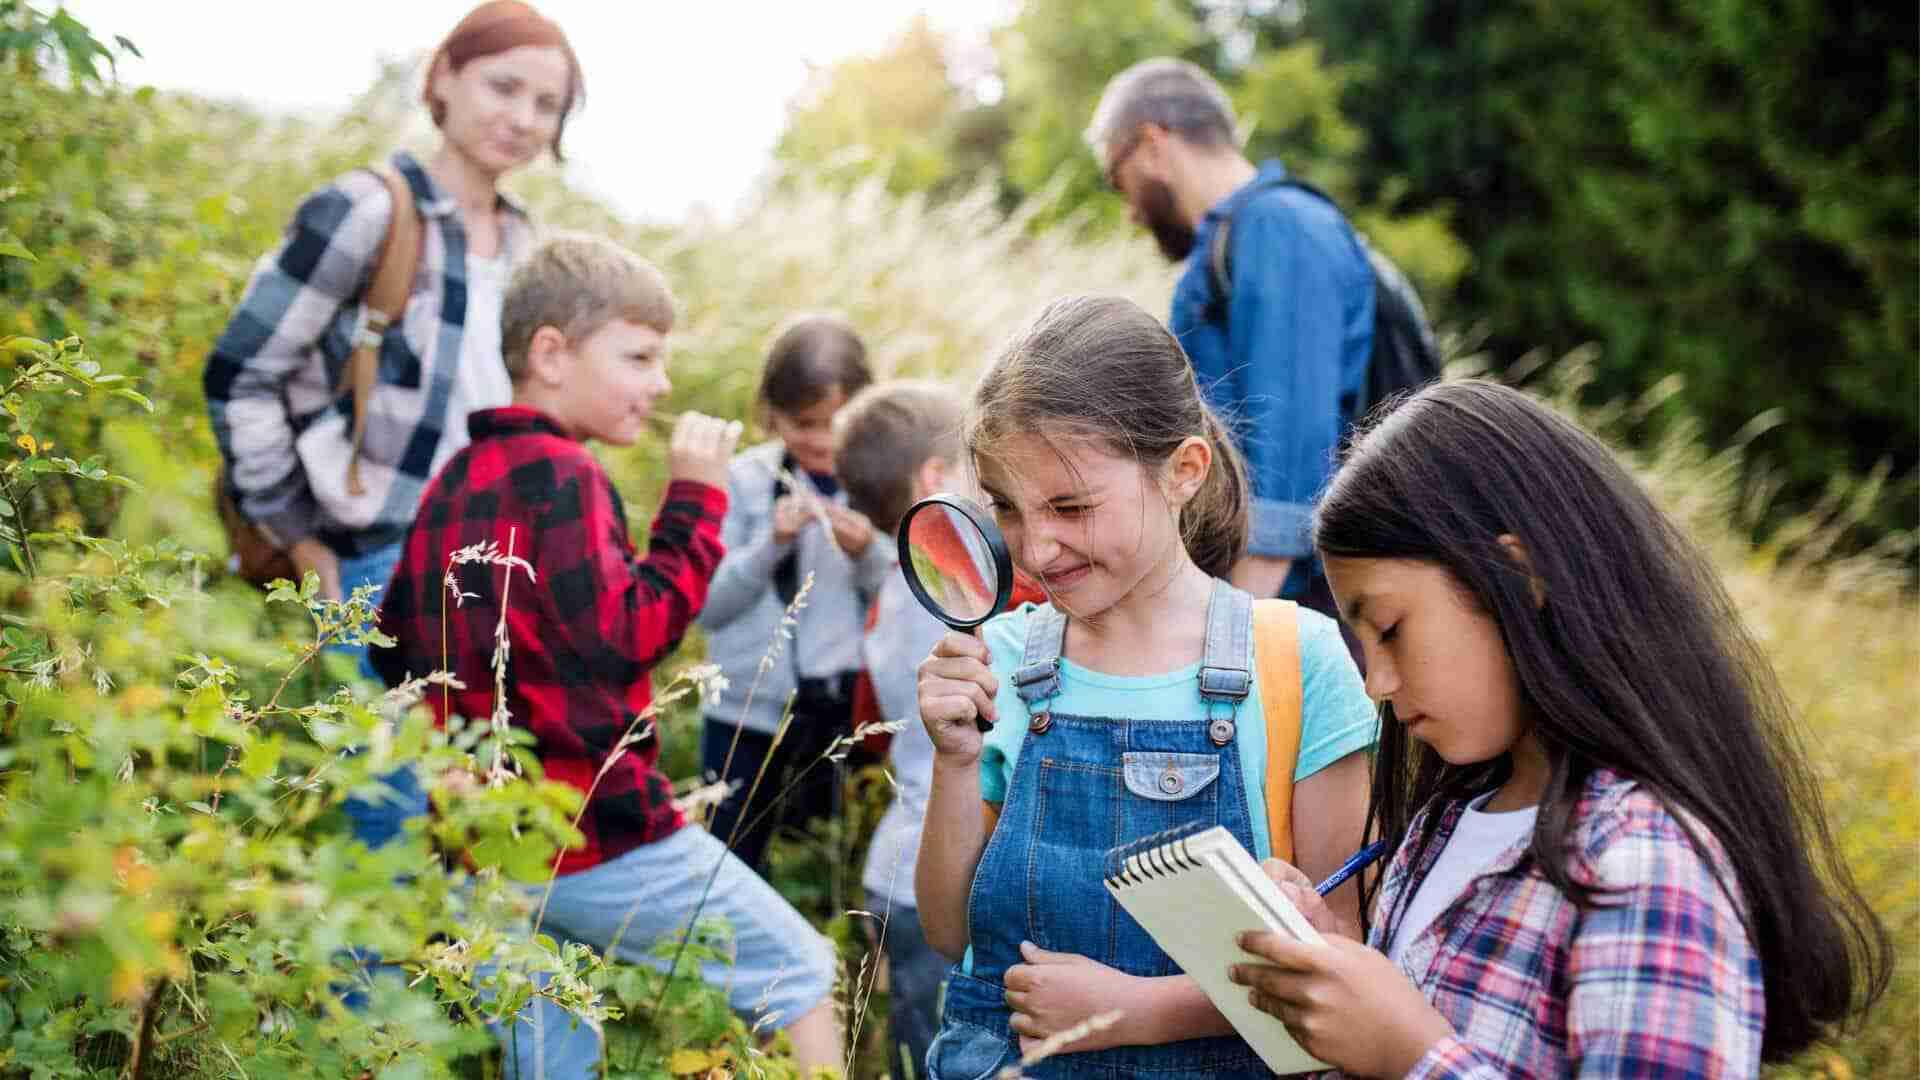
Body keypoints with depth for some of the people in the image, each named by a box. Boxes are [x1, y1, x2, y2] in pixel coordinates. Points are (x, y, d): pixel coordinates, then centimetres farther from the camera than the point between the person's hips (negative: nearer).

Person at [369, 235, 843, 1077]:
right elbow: (629, 635, -18)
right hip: (599, 835, -9)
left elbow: (394, 644, 18)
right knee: (800, 971, 6)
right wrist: (694, 497, -14)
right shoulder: (557, 472, -14)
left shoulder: (454, 479, 13)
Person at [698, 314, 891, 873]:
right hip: (748, 710, 0)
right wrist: (771, 544, -17)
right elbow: (708, 605, -4)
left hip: (847, 710, 0)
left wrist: (868, 554, -18)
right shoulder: (745, 480, -2)